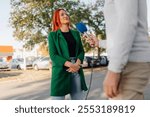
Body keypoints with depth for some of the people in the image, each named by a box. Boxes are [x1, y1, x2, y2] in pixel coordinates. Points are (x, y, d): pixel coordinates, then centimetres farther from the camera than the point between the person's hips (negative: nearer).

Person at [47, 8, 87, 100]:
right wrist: (70, 64, -17)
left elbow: (81, 51, 10)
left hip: (77, 71, 4)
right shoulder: (53, 35, 5)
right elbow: (53, 55, -5)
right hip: (61, 70, -4)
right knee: (58, 98, -6)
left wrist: (77, 64, -11)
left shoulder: (76, 33, 17)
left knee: (79, 98, 1)